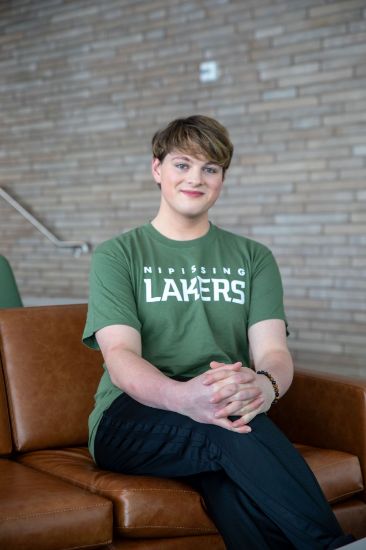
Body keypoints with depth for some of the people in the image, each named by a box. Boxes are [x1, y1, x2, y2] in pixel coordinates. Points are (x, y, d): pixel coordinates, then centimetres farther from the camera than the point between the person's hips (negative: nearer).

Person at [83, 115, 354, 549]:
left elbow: (272, 350, 0)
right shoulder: (117, 255, 8)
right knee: (233, 431, -35)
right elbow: (120, 356, -9)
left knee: (237, 488, -37)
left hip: (232, 416, 1)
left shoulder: (253, 258, 16)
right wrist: (181, 396, -34)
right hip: (131, 419, -1)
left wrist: (265, 384, -29)